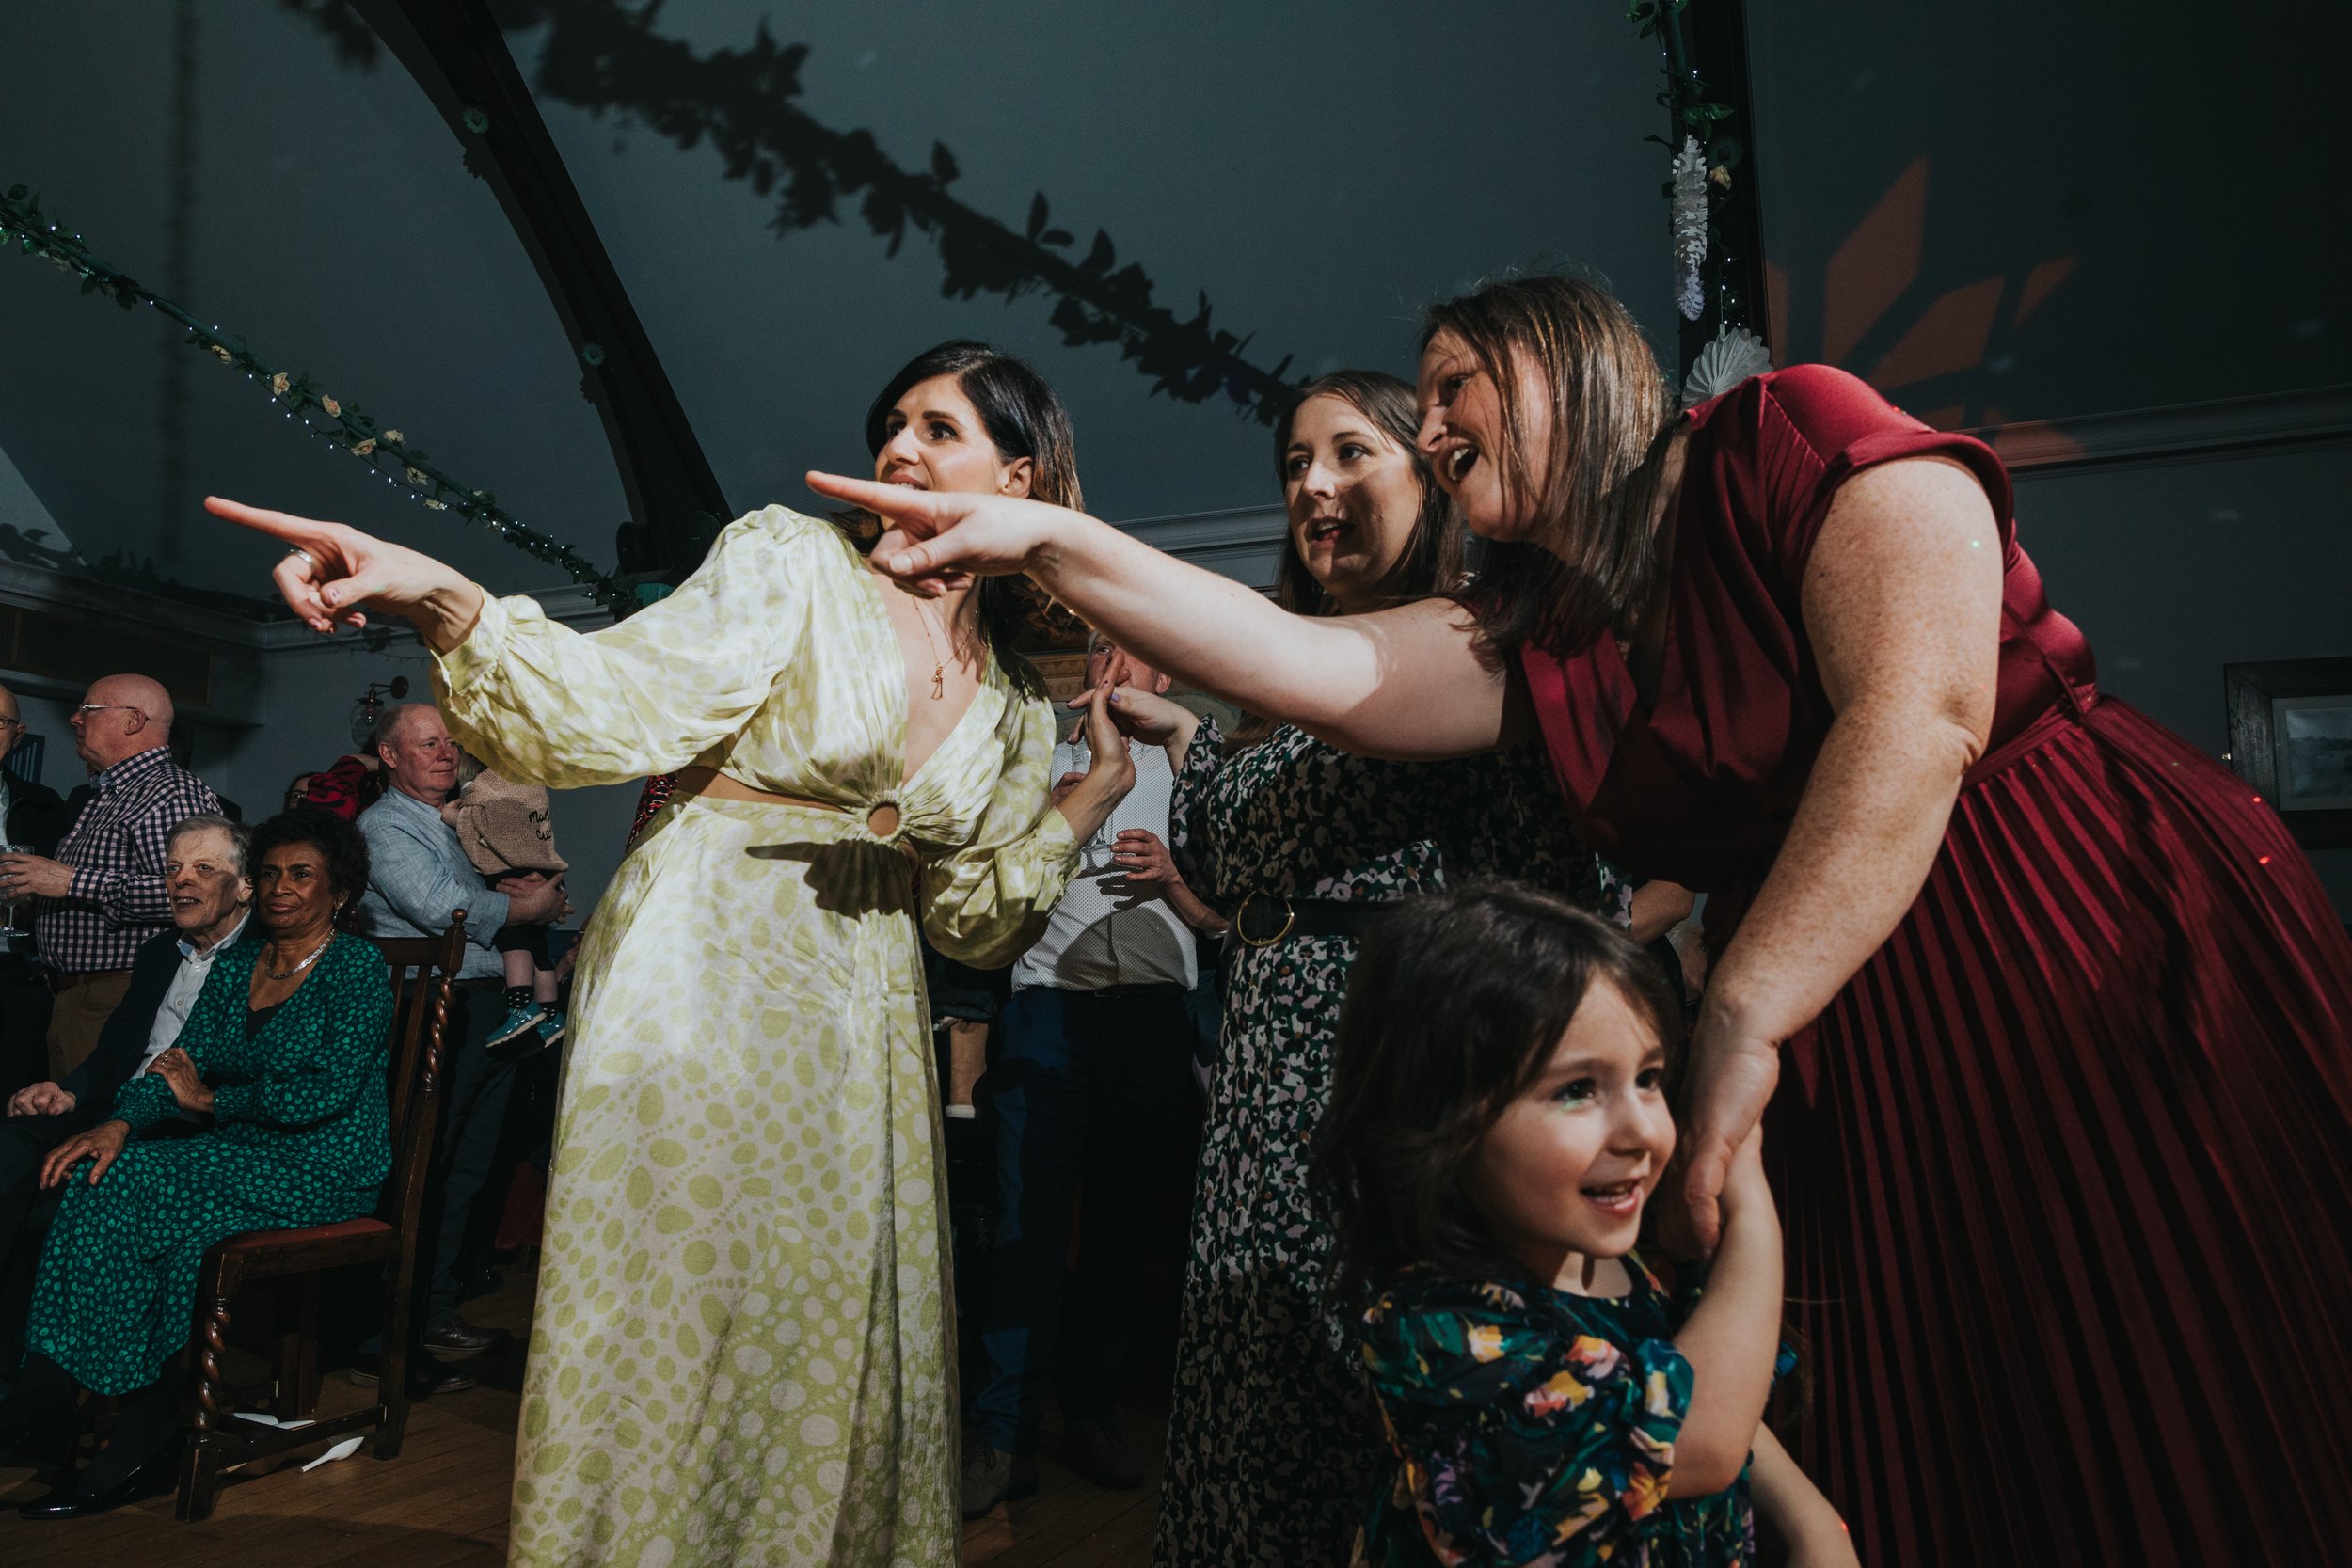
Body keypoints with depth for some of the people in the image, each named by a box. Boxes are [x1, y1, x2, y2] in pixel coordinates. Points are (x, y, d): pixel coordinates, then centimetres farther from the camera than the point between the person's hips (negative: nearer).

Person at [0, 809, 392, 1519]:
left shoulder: (358, 967, -7)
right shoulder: (236, 964, 14)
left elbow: (329, 1091, -16)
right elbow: (181, 1062, 5)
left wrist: (209, 1098, -8)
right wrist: (121, 1121, -14)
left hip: (325, 1172, -6)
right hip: (241, 1160, 6)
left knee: (130, 1183, -23)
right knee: (100, 1171, -19)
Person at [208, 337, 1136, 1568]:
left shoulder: (1016, 707, 10)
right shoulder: (791, 559, -2)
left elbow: (971, 915, 9)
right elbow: (622, 705, -14)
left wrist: (1100, 787, 5)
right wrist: (445, 604, -29)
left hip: (860, 1029, 5)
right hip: (701, 979, -4)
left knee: (834, 1357, 13)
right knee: (667, 1338, 3)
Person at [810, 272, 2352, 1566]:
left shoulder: (1792, 434, -10)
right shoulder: (1535, 639, 6)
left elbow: (1919, 715, -21)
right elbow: (1314, 667, -4)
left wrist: (1738, 1027, -22)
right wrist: (1052, 544, -11)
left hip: (2115, 941, -5)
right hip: (1846, 1065, 6)